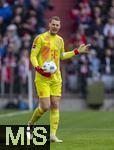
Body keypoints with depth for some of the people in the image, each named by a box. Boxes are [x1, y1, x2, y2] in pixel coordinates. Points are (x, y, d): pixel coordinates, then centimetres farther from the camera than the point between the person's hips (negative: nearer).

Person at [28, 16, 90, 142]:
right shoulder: (40, 38, -5)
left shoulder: (60, 40, 13)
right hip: (42, 78, -6)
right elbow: (33, 56, -5)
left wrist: (77, 51, 22)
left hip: (56, 77, 6)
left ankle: (53, 135, 2)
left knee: (55, 106, 0)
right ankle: (31, 124, 16)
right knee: (45, 106, -11)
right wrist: (39, 69, -21)